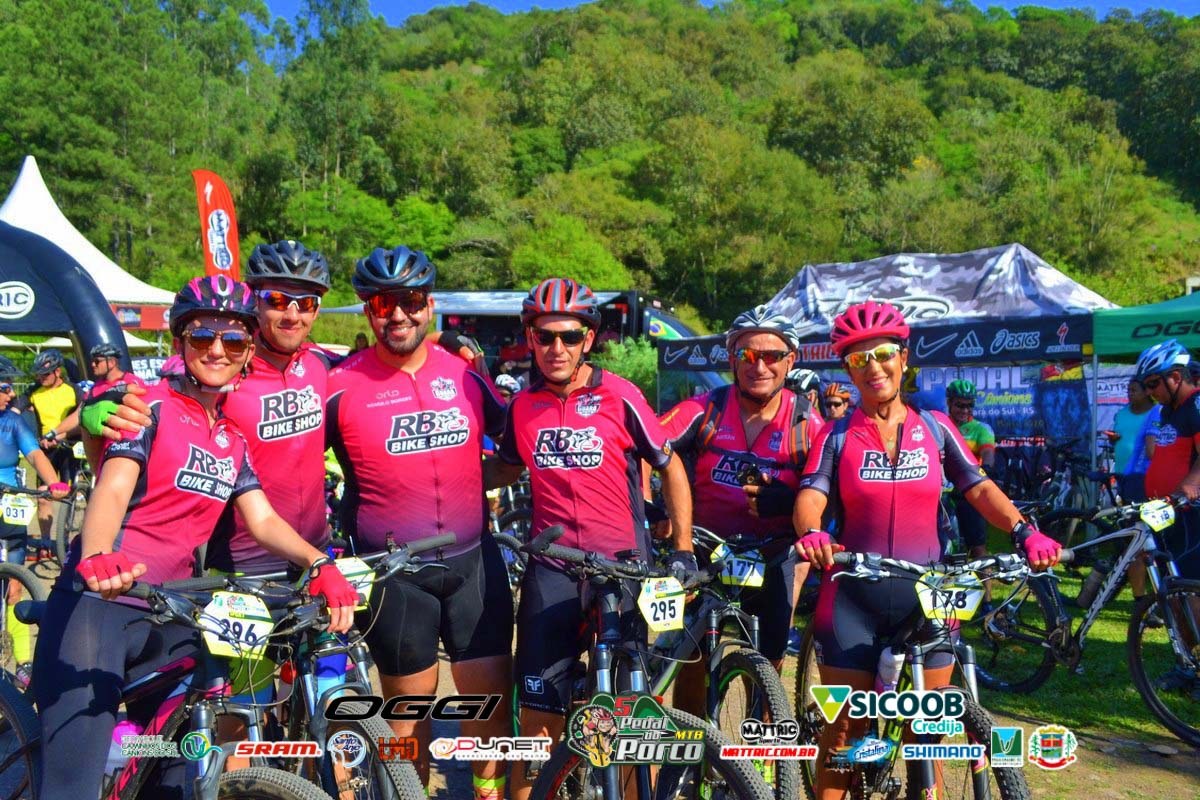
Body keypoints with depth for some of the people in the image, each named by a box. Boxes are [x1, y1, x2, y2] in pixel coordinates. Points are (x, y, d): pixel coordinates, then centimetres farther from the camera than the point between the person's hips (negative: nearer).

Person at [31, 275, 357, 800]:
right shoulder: (152, 405, -6)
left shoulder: (233, 441, 12)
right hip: (98, 602, -6)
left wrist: (320, 564, -17)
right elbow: (113, 489, -21)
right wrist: (97, 559, -42)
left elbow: (263, 520, 2)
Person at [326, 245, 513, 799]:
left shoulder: (465, 374, 2)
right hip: (393, 572, -2)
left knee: (493, 695, 8)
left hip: (473, 560, 2)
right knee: (410, 707, 11)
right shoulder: (342, 386, -7)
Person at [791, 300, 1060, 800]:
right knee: (843, 730, 3)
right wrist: (811, 533, -35)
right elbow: (811, 495, -13)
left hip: (925, 595, 2)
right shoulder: (837, 436, 1)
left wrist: (1025, 533, -16)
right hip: (853, 597, -1)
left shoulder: (934, 427, 6)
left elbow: (979, 488, 1)